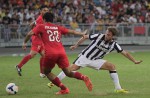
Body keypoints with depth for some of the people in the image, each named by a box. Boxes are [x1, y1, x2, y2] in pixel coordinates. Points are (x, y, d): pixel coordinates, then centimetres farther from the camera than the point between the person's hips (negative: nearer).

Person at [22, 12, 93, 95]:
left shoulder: (41, 27, 13)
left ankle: (64, 89, 4)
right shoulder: (58, 28, 23)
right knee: (68, 72, 11)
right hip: (61, 52, 3)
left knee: (47, 72, 17)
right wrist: (82, 34, 38)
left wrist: (25, 43, 17)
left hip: (50, 53, -3)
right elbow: (72, 31, 26)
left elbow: (30, 34, 3)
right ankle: (84, 78, -18)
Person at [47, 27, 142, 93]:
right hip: (85, 56, -3)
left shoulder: (114, 44, -9)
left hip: (95, 61, 3)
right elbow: (85, 37, -3)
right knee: (72, 69, -19)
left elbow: (125, 53, -6)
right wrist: (76, 45, 1)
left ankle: (118, 88, -8)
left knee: (112, 66, -13)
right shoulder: (99, 36, -16)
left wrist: (135, 61, -12)